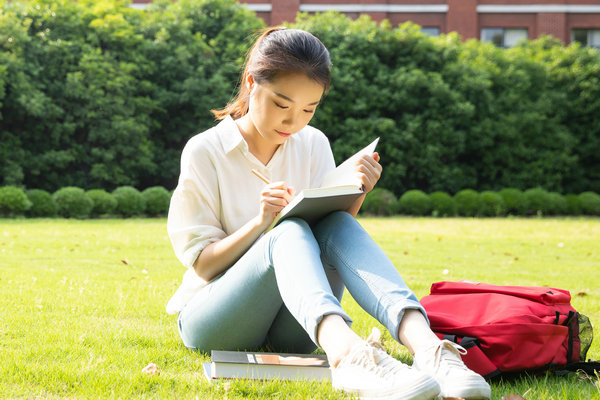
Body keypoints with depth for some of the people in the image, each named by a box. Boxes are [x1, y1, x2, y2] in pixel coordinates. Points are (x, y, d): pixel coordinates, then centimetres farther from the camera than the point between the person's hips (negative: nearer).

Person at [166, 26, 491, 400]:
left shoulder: (313, 145, 8)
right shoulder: (204, 151, -4)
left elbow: (330, 243, 5)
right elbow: (202, 264, -7)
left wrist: (356, 197, -13)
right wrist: (260, 223, -23)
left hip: (293, 325, 3)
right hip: (212, 320, -3)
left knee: (338, 227, -26)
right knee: (289, 231, -33)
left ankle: (425, 344, -51)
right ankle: (347, 353, -64)